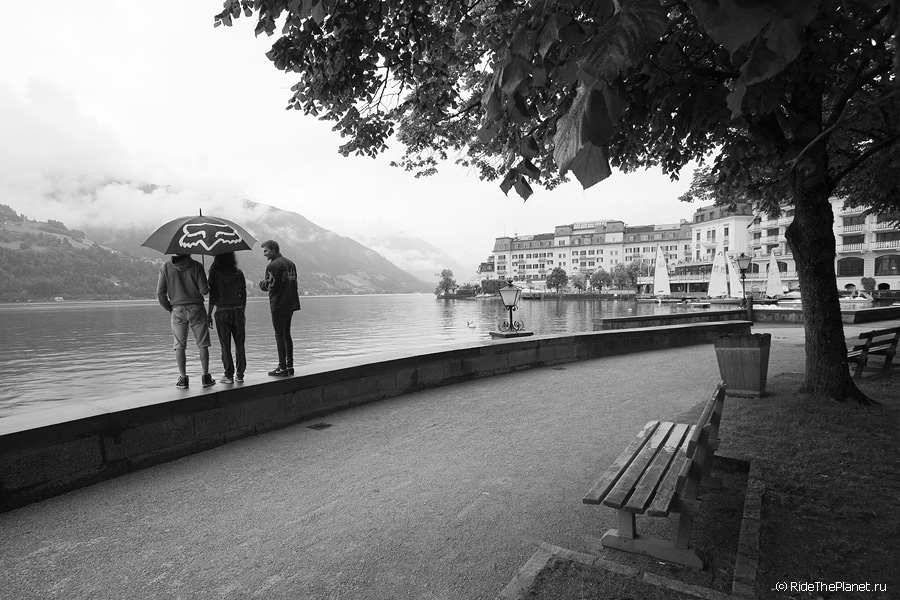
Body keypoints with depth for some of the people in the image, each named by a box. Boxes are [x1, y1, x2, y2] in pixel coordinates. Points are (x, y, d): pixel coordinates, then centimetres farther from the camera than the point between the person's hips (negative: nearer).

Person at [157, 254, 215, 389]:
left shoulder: (166, 266, -1)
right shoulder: (196, 265, -6)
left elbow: (160, 292, -2)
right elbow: (204, 290, -8)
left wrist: (168, 308, 11)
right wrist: (206, 287, 14)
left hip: (177, 310, 1)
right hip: (196, 308, -1)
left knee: (179, 346, 7)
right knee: (202, 344, 7)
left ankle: (183, 379, 7)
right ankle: (205, 377, 8)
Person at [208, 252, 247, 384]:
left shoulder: (214, 273, -6)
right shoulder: (239, 273, 3)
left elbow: (213, 296, -7)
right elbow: (243, 295, 6)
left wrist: (209, 314, 0)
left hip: (222, 312, -3)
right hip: (237, 311, 3)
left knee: (225, 345, 3)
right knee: (239, 344, 8)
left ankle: (229, 375, 6)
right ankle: (240, 374, 12)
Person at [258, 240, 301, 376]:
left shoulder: (272, 265, -12)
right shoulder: (290, 263, 12)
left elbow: (268, 286, -15)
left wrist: (261, 283, 7)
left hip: (278, 306, -8)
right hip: (291, 305, 8)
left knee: (280, 336, -2)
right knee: (287, 334, 14)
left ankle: (282, 368, 1)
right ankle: (289, 366, 17)